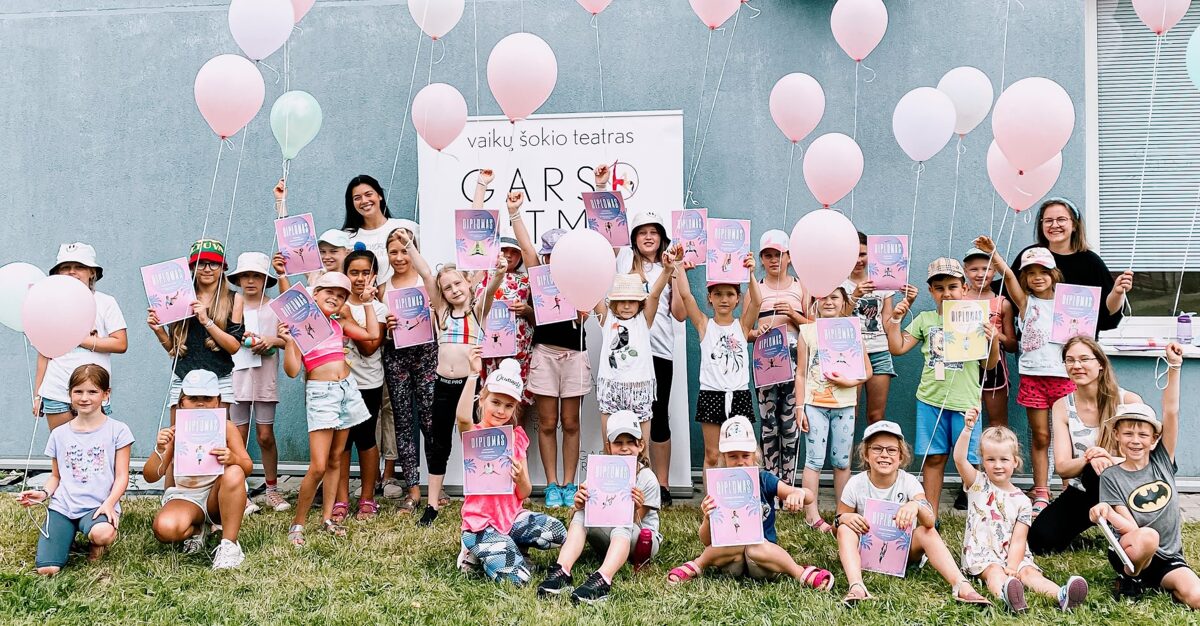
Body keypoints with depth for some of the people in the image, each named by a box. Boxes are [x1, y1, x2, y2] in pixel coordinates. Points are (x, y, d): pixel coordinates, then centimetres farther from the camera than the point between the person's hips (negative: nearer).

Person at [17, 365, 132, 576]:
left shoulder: (117, 430, 0)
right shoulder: (59, 434, 11)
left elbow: (121, 477, -1)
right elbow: (56, 476, 19)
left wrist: (109, 503, -18)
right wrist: (44, 493, -3)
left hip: (98, 505, -3)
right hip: (62, 506, 3)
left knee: (103, 533, -39)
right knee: (46, 569, -16)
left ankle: (96, 544, 0)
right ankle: (69, 534, 17)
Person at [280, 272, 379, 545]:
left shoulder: (340, 323, 10)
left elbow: (372, 334, 9)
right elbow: (292, 370, -10)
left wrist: (367, 303, 12)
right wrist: (288, 341, -23)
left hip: (347, 388, 6)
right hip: (320, 392, -6)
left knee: (335, 459, 11)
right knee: (318, 466, -12)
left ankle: (327, 518, 20)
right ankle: (298, 522, 4)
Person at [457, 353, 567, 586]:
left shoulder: (517, 437, 9)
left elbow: (524, 493, 7)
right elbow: (462, 417, -35)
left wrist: (520, 477, -17)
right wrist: (473, 374, -37)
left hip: (512, 515, 6)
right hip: (481, 522, -5)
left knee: (558, 533, -20)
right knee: (516, 578, -23)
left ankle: (506, 547, 3)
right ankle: (477, 552, 6)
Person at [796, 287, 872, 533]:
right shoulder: (807, 331, 3)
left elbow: (867, 371, 7)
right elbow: (801, 374, 3)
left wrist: (849, 382, -12)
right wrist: (800, 408, -2)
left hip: (844, 405, 1)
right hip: (815, 404, -1)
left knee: (842, 461, 7)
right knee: (814, 461, -3)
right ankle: (812, 515, 2)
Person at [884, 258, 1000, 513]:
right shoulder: (925, 320, 7)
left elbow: (988, 365, 5)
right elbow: (897, 348, 8)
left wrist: (992, 340, -12)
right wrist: (895, 319, 1)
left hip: (966, 401, -2)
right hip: (931, 399, 2)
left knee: (969, 461, 2)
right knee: (934, 458, 8)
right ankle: (930, 516, 16)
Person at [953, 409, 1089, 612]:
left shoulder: (1022, 501, 6)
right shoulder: (978, 484, 4)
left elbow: (1018, 540, -1)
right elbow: (959, 459, -15)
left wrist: (1012, 568, -17)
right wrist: (967, 429, -28)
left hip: (1013, 556, 2)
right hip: (981, 553, -2)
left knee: (1029, 571, -25)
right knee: (995, 571, -31)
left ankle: (1061, 595, -51)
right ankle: (1006, 595, -63)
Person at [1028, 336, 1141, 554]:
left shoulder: (1129, 401, -10)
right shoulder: (1062, 407, -3)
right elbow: (1062, 468, -10)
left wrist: (1109, 459, -34)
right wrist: (1089, 460, -32)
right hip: (1082, 493, 4)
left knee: (1097, 472, -38)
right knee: (1040, 540, -17)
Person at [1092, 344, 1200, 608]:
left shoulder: (1162, 462, 5)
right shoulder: (1111, 477, -4)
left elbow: (1171, 413, -6)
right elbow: (1131, 528, -12)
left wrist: (1174, 367, -14)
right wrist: (1107, 512, -33)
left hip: (1168, 558, 2)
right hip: (1130, 554, -2)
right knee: (1147, 536, -37)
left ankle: (1169, 587, 4)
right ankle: (1129, 579, -10)